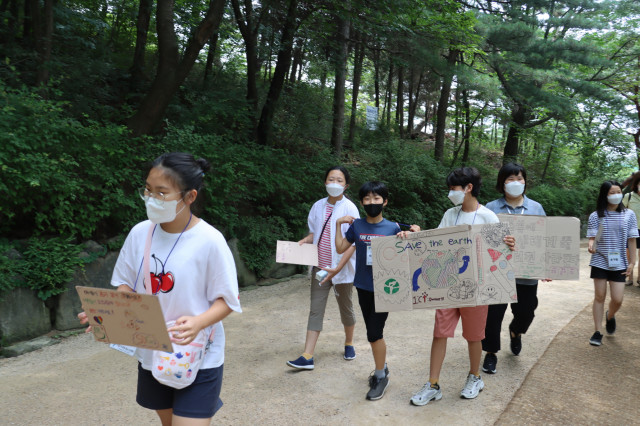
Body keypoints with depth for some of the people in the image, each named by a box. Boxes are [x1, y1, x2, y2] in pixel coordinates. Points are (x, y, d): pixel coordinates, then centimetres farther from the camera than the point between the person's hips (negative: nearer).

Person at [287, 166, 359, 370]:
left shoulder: (349, 208, -11)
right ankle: (307, 357, 3)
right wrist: (305, 240, -7)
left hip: (342, 268, -3)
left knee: (345, 307, 13)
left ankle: (349, 344, 38)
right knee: (316, 309, 2)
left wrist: (338, 268, -24)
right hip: (320, 267, 4)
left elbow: (353, 242, -15)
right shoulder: (318, 206, 3)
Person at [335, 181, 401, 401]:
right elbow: (340, 248, 8)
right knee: (373, 332, 16)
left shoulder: (393, 228, -6)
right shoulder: (356, 225, 1)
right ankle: (382, 367, 37)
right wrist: (338, 224, 3)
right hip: (363, 286, 4)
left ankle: (381, 376, 17)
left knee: (374, 333, -3)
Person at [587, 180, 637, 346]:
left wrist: (632, 262, 0)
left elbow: (631, 240, 2)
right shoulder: (596, 216, -3)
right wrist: (591, 246, -27)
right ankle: (598, 332, 12)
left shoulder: (629, 214, 0)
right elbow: (592, 237, -4)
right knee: (599, 296, 3)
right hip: (600, 262, -1)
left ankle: (610, 316, 33)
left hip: (619, 263, 1)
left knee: (617, 300, -2)